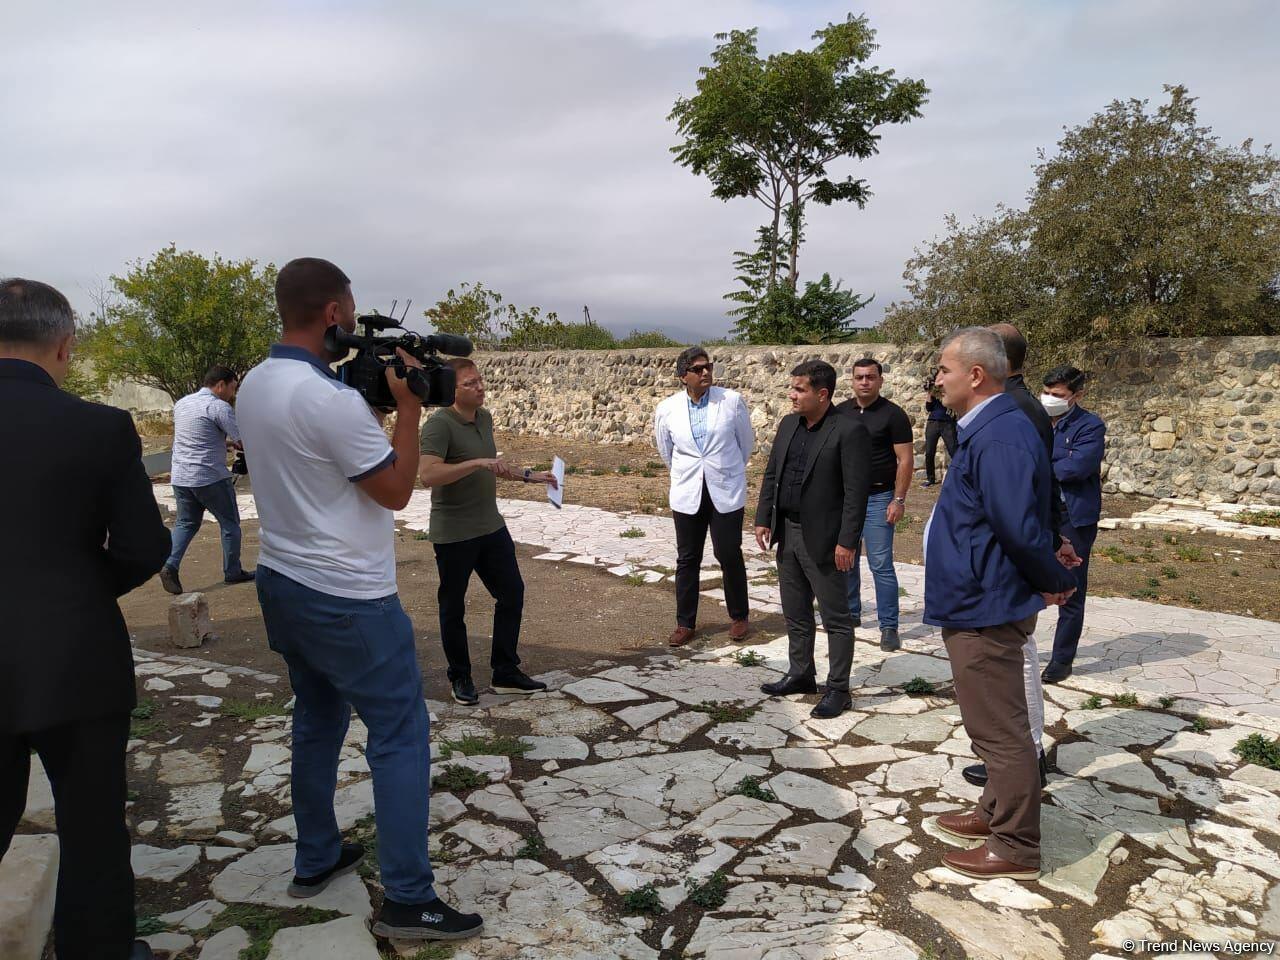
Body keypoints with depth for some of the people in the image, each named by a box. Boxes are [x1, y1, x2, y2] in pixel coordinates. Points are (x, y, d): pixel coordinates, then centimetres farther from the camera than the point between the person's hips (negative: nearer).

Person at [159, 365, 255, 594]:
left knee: (186, 523, 17)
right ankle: (233, 572, 16)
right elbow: (242, 441, -16)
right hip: (210, 478, -7)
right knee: (230, 523, 8)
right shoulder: (219, 407, -13)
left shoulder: (181, 403, 12)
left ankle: (170, 565, -1)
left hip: (181, 477, 7)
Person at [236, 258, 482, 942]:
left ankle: (316, 859, 34)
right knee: (401, 736, 0)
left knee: (317, 720, 21)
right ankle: (407, 900, 6)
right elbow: (396, 490, -16)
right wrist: (408, 407, -9)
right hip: (347, 601, -9)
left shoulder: (254, 384, 4)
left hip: (282, 583, 9)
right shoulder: (332, 399, -24)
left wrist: (374, 398, 9)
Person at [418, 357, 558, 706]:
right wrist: (478, 462, -34)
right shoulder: (439, 424, -17)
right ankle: (460, 678, 26)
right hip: (453, 533, -8)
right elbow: (428, 474, -31)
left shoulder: (484, 418, 8)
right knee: (454, 607, 8)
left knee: (512, 593, 10)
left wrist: (530, 476, 17)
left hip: (491, 527, 8)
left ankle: (506, 673, 23)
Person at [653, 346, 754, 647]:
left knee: (730, 556, 5)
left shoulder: (732, 401, -7)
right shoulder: (666, 409, -3)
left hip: (726, 492, -1)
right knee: (687, 560, 8)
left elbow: (747, 442, 8)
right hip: (687, 495, 2)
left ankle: (739, 617, 24)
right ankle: (685, 623, 19)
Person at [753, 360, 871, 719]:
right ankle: (800, 674, 33)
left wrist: (847, 541, -19)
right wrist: (763, 519, 8)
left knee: (835, 618, 5)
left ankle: (838, 689, 15)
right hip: (787, 534, 7)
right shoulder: (788, 424, 8)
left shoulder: (849, 431, -14)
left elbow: (856, 491, -17)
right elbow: (771, 475, 13)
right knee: (795, 614, 18)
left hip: (823, 539, -7)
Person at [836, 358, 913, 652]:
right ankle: (851, 613, 28)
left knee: (881, 564, -4)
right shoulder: (840, 412, 5)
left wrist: (899, 499, -13)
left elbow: (905, 460, -8)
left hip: (878, 498, -5)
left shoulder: (893, 414, -7)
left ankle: (889, 626, 5)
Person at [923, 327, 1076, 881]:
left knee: (1000, 730, 3)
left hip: (986, 609, -11)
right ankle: (997, 813, 39)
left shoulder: (999, 438, -23)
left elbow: (1021, 529, -27)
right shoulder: (984, 429, 11)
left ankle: (1017, 847, 18)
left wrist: (1057, 582, -12)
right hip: (975, 605, 11)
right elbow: (1018, 527, 19)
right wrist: (1049, 580, 16)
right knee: (993, 725, 23)